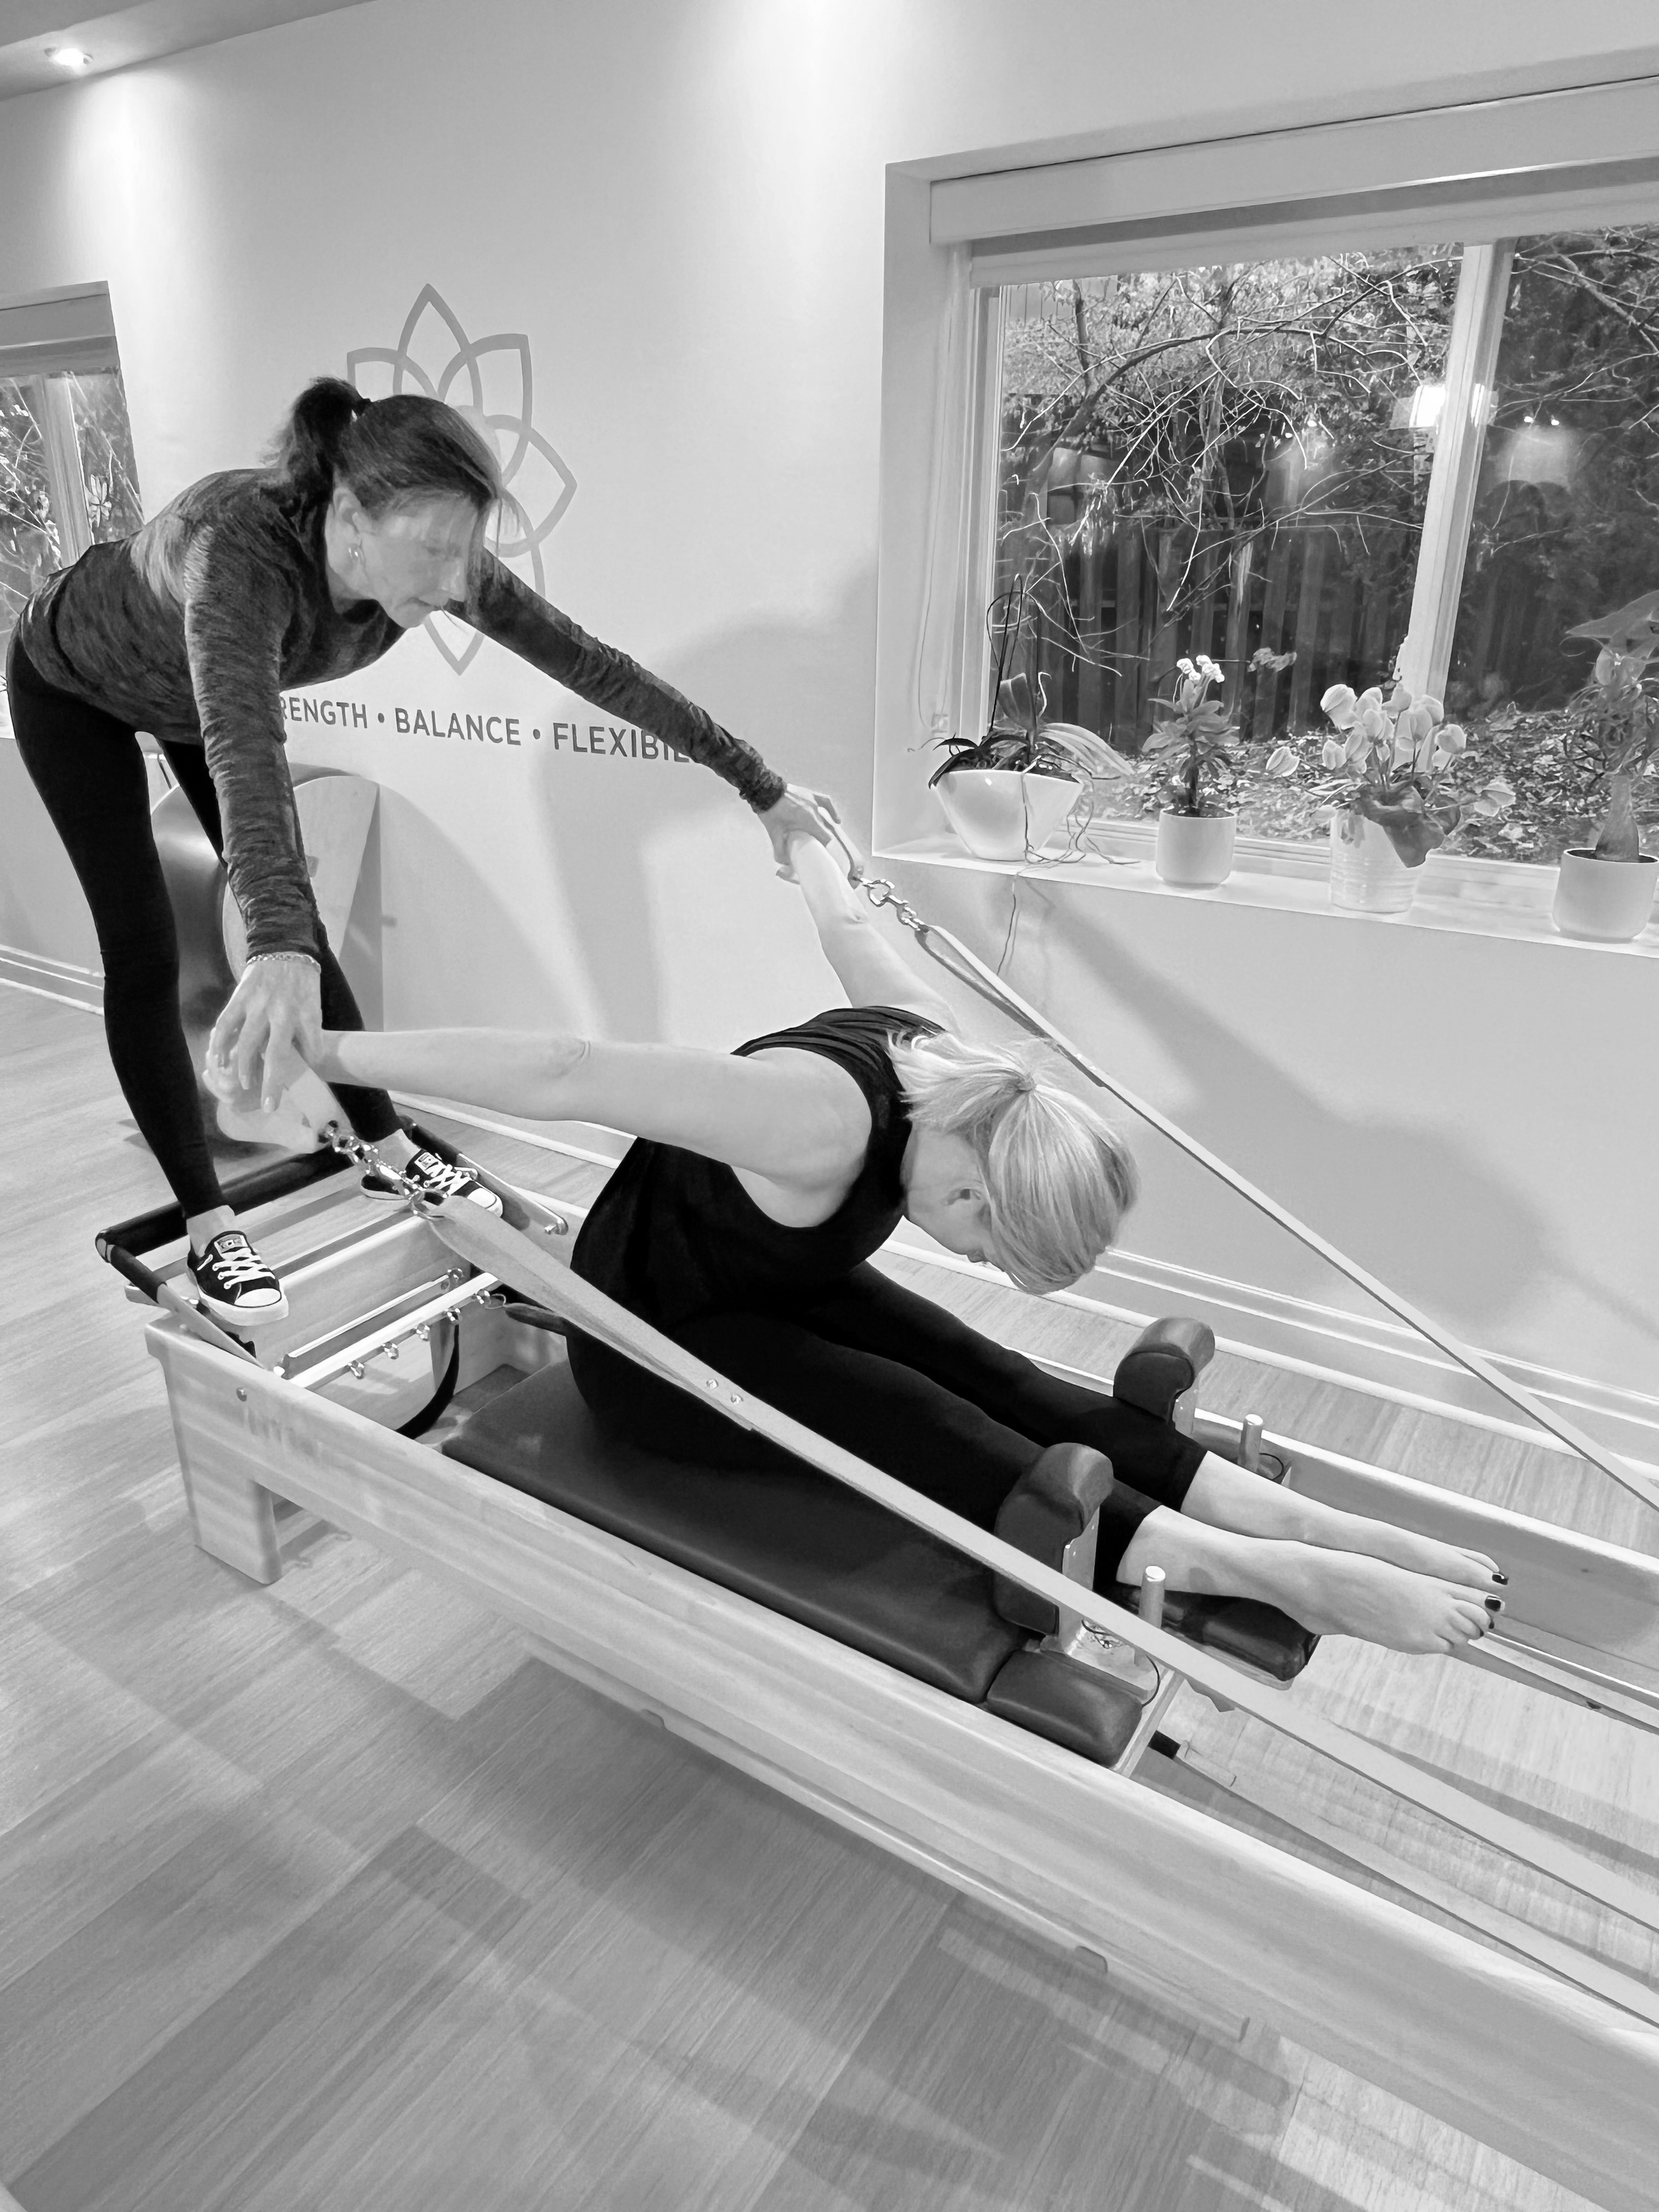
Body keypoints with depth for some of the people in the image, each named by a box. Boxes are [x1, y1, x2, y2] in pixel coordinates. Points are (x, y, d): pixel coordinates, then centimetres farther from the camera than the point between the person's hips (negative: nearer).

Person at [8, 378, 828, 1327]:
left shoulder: (437, 558, -29)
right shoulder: (242, 548, -46)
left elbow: (590, 663, -27)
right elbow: (244, 749, -60)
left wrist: (760, 784, -25)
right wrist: (278, 950, -77)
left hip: (204, 689, 5)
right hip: (77, 683, -5)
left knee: (303, 925, 3)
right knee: (145, 953, -6)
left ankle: (387, 1153, 16)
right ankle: (208, 1227, 3)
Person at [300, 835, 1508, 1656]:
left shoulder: (935, 1039, -14)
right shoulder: (826, 1116, -39)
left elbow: (852, 926, 4)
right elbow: (565, 1075, -40)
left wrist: (807, 841, 25)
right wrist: (331, 1054, -37)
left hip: (783, 1284, 7)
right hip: (653, 1334, -7)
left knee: (983, 1374, -13)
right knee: (917, 1422, -24)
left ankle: (1322, 1523, -20)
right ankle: (1273, 1573, -29)